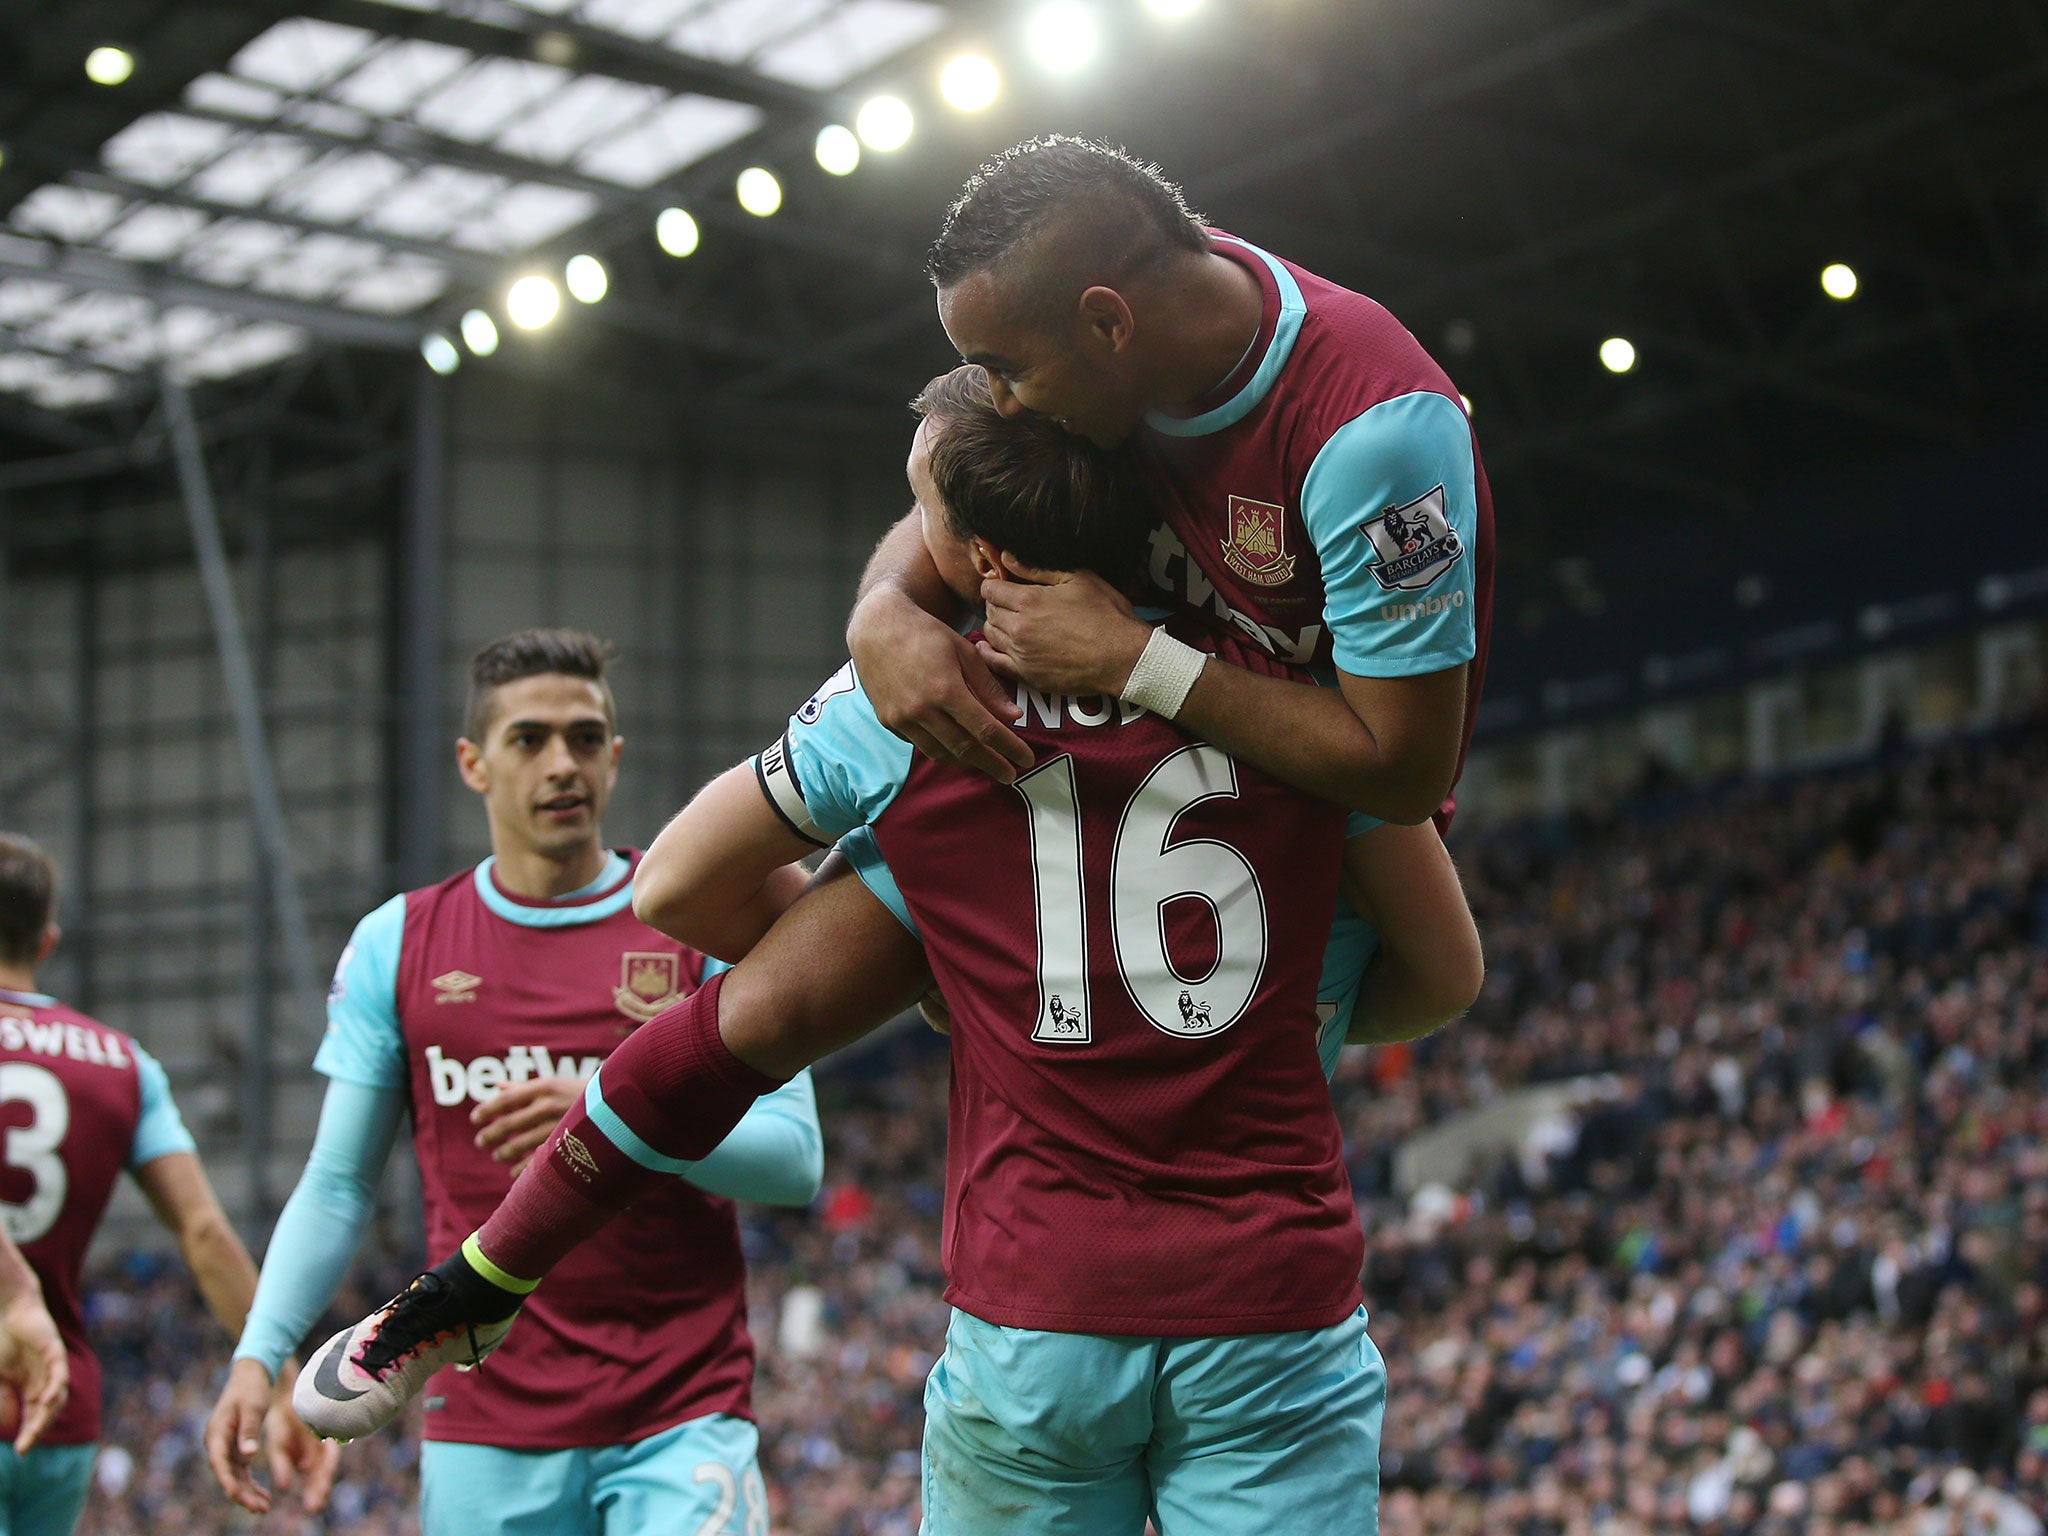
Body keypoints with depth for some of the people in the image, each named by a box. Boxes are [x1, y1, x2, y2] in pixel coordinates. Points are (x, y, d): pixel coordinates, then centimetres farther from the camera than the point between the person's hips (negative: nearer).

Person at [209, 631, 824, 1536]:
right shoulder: (396, 943, 8)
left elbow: (796, 1160, -3)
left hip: (682, 1419, -1)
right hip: (486, 1433, 2)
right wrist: (259, 1353, -3)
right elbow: (338, 1184, 11)